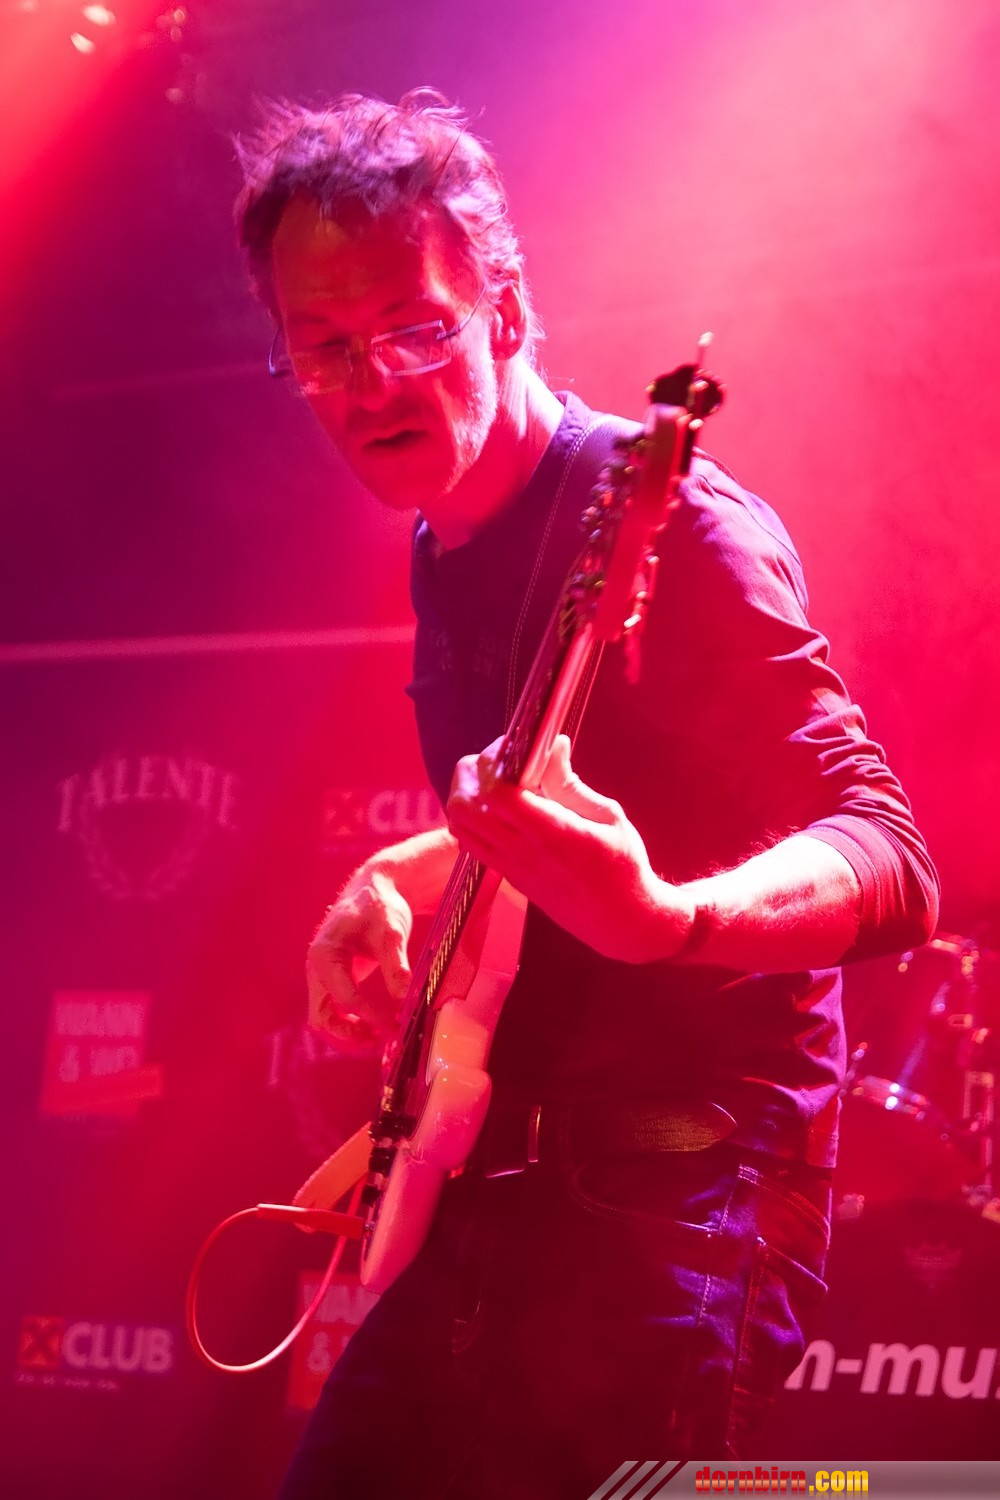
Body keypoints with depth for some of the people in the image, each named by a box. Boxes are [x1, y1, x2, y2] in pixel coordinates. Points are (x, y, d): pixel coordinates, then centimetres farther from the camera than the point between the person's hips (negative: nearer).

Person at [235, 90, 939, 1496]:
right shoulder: (447, 548, 11)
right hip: (493, 1205, 9)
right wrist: (392, 883, 6)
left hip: (672, 1211, -8)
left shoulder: (660, 524, -15)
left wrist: (663, 918, -41)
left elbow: (888, 860, -22)